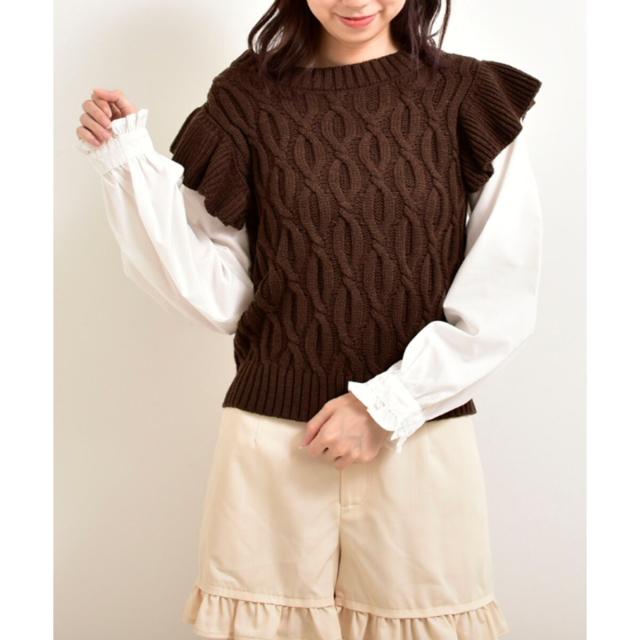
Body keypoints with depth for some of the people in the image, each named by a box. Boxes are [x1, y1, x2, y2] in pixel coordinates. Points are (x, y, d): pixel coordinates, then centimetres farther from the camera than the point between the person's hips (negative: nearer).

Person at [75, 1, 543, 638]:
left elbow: (503, 297, -4)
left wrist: (386, 403, -10)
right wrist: (131, 166, -8)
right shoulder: (248, 101, 2)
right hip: (273, 442, 1)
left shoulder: (469, 97, -1)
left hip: (423, 437, 0)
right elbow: (218, 297, -1)